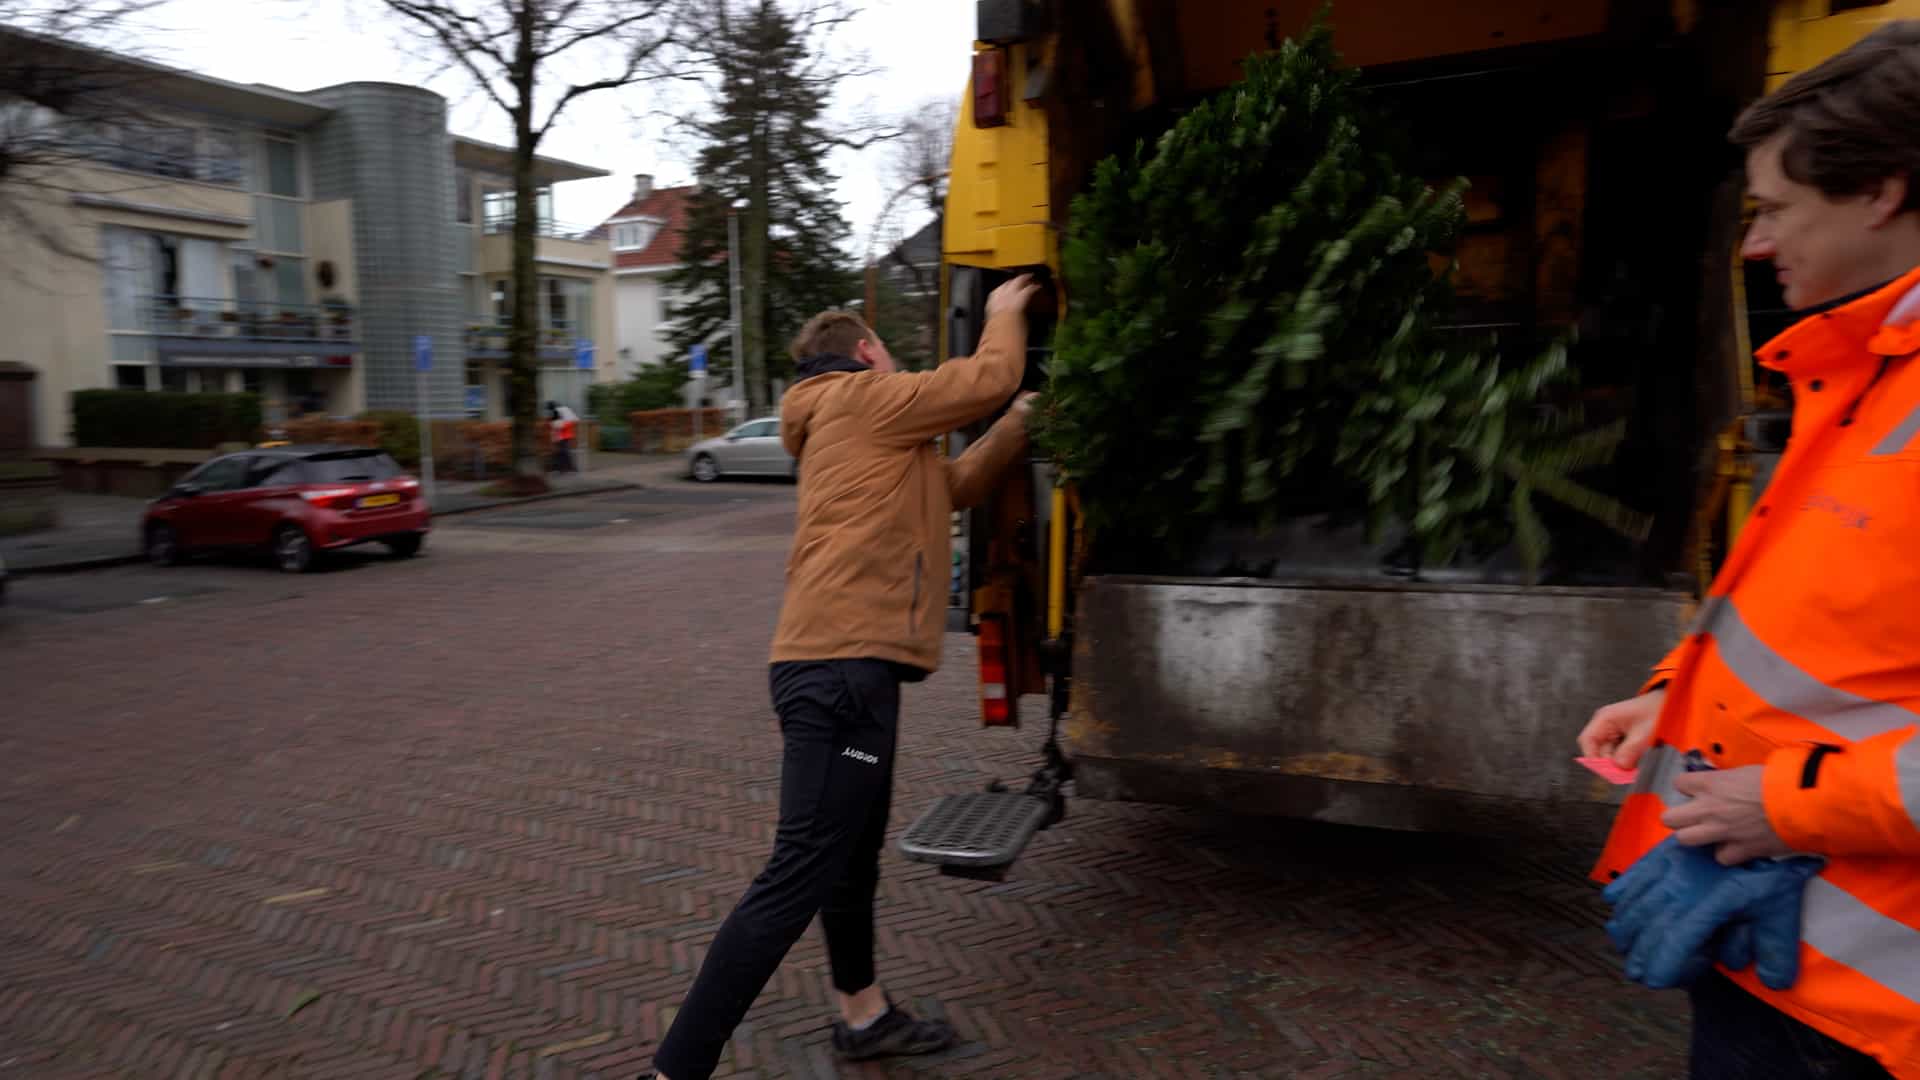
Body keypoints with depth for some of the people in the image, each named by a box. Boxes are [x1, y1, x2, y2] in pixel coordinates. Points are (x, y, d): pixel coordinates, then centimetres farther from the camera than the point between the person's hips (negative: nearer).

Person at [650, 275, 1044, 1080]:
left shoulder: (861, 434, 26)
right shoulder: (864, 399, -1)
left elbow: (952, 487, 34)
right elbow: (991, 378, -1)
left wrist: (1017, 425, 31)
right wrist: (1004, 314, 17)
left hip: (842, 663, 11)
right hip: (845, 667, -11)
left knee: (852, 854, 21)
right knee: (798, 877, -12)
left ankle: (864, 1016, 38)